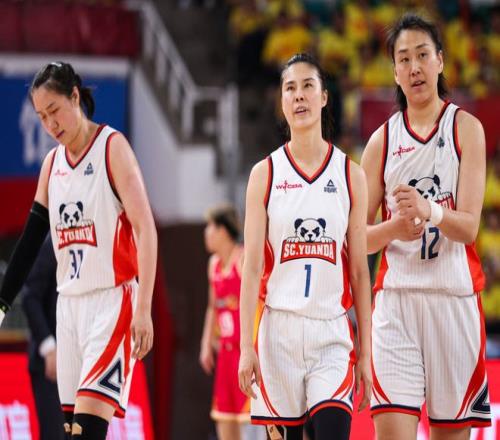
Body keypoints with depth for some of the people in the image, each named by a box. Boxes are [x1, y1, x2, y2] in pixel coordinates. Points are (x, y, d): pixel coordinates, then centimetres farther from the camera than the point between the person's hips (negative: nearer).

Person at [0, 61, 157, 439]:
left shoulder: (112, 146, -6)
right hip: (70, 300, 7)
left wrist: (144, 309, -19)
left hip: (113, 297, -7)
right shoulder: (52, 162, 13)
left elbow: (145, 229, -12)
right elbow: (31, 239, 17)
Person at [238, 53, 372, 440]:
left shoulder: (350, 175, 6)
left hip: (332, 333, 0)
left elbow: (359, 272, 6)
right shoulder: (265, 174, 4)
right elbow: (252, 267, 0)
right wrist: (247, 346, -8)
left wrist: (365, 353, 3)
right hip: (279, 330, 0)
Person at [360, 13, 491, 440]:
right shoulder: (383, 140, 11)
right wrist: (394, 229, -12)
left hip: (454, 296, -1)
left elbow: (468, 227, -7)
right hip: (396, 296, 1)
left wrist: (430, 212, -28)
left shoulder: (466, 128, 3)